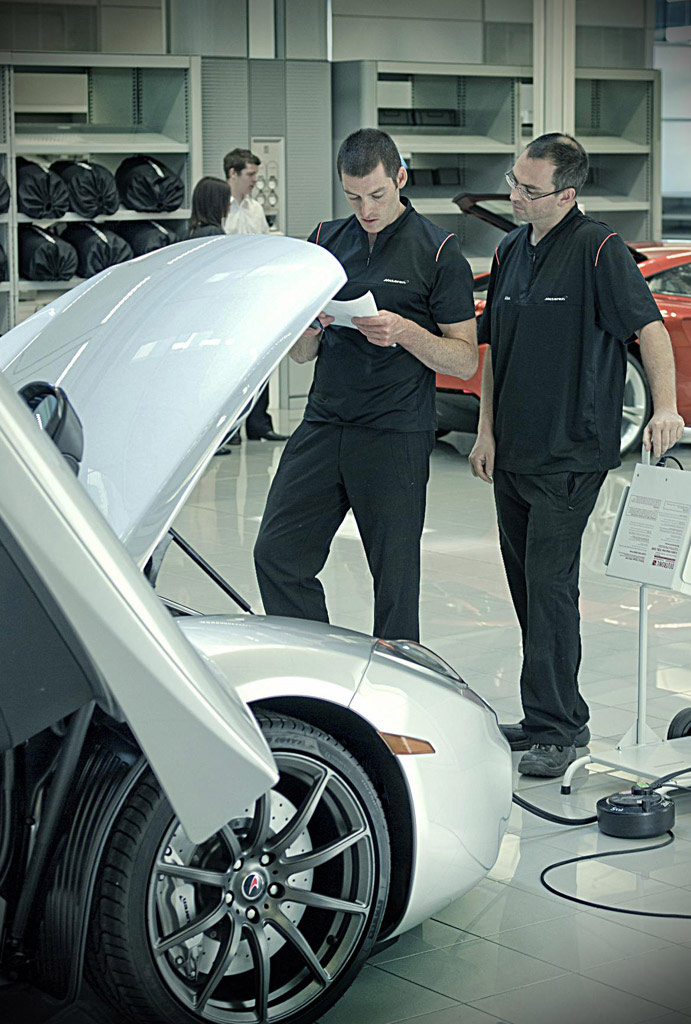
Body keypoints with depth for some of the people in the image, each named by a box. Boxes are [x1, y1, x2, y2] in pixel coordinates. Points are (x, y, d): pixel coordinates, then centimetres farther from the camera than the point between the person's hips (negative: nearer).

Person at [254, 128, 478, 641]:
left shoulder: (439, 252, -1)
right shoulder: (325, 241, 12)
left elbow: (466, 359, -3)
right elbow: (301, 354, 15)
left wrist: (406, 333, -19)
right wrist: (310, 330, -8)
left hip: (396, 438, -5)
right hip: (323, 425, 5)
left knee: (396, 580, 0)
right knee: (277, 556, 2)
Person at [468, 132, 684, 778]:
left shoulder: (597, 249, -10)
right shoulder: (511, 251, 12)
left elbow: (649, 326, -17)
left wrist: (666, 406, -31)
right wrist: (486, 430, 10)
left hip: (572, 453, -8)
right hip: (512, 452, 8)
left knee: (551, 584, -10)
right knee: (526, 583, 12)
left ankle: (553, 730, -4)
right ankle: (563, 716, 23)